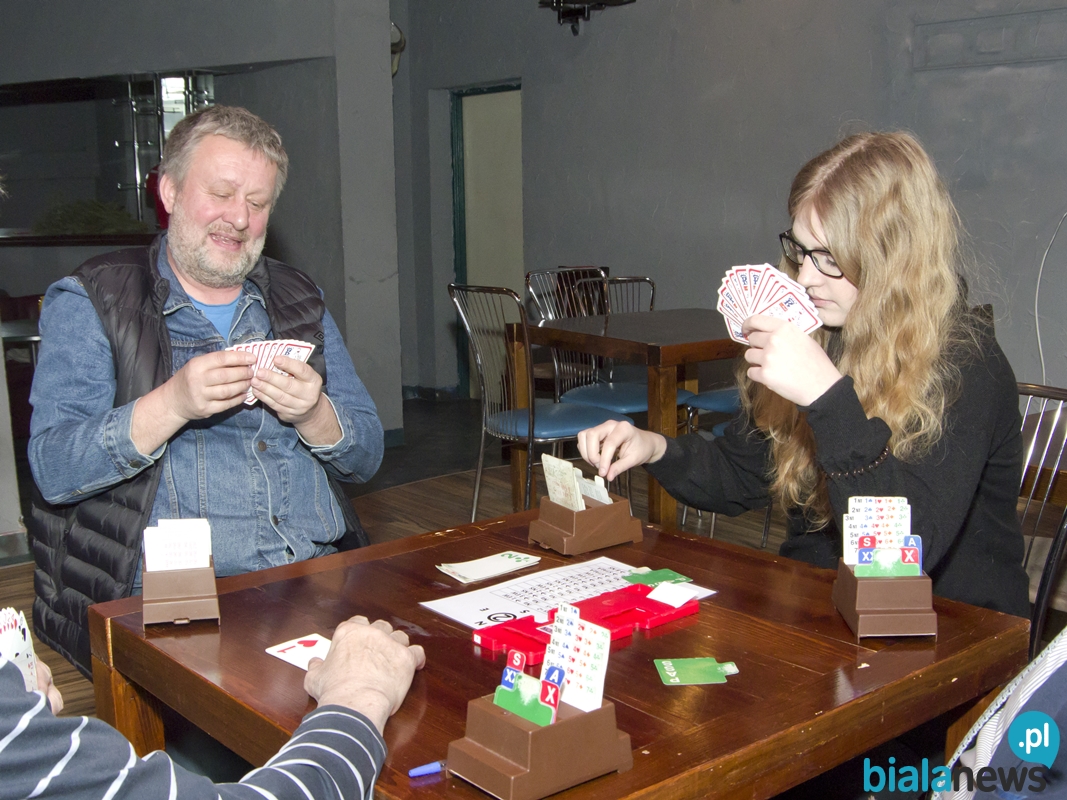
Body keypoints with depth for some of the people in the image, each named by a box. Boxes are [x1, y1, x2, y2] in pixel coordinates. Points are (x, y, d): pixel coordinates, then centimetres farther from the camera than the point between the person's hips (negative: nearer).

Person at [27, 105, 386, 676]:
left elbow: (366, 455, 13)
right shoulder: (88, 303, 4)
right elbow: (53, 468, -7)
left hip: (321, 583, 5)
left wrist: (314, 414, -9)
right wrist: (172, 404, -21)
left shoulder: (298, 303, 17)